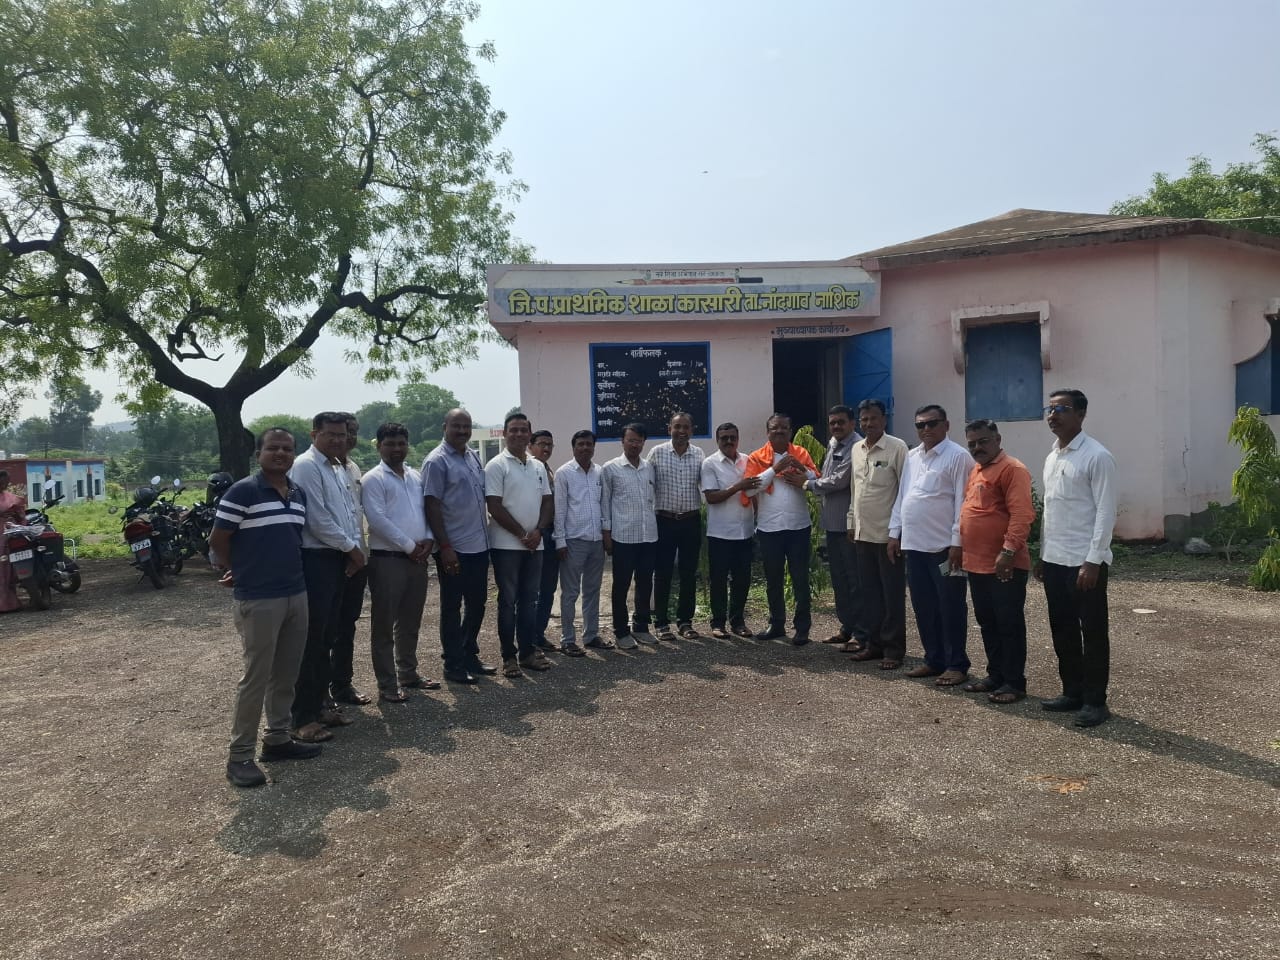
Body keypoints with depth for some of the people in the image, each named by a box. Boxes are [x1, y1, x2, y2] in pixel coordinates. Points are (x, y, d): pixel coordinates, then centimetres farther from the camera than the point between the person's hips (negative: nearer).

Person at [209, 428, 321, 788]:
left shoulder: (300, 494, 10)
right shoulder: (242, 491, -11)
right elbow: (217, 540, -6)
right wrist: (240, 571, 7)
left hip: (297, 594, 7)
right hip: (258, 598, -7)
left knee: (286, 674, 14)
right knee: (255, 677, -3)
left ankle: (277, 738, 27)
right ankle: (239, 755, 8)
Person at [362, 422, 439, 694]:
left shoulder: (416, 477, 14)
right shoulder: (374, 479, -7)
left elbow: (426, 510, 15)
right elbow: (377, 520, -16)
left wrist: (429, 539, -4)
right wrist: (409, 546, -15)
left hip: (418, 559, 7)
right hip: (387, 559, -6)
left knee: (410, 621, 15)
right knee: (384, 624, 1)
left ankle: (408, 673, 28)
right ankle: (387, 683, 7)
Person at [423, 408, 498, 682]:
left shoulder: (473, 457, 11)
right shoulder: (436, 461, -11)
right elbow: (431, 506, -15)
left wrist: (484, 536, 16)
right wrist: (444, 546, -19)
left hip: (479, 545, 8)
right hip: (454, 548, -8)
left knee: (477, 602, 15)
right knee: (452, 606, 4)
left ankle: (469, 654, 29)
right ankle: (454, 663, 15)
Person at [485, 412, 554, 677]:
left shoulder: (539, 467, 11)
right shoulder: (496, 466, -7)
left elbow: (547, 502, 11)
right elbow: (494, 506, -13)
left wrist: (538, 531, -6)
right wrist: (521, 534, -13)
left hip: (534, 544, 6)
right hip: (506, 545, -6)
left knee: (529, 599, 11)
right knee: (508, 601, 1)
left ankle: (528, 651, 20)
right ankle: (509, 656, 9)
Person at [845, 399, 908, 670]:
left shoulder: (897, 448, -10)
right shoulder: (856, 449, 10)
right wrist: (851, 522, 15)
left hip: (888, 533, -6)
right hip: (862, 533, 6)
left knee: (892, 594, 2)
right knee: (869, 592, 13)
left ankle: (894, 649, 10)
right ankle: (874, 643, 23)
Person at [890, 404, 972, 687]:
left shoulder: (958, 456, -9)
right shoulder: (912, 456, 14)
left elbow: (962, 503, -13)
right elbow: (901, 496, 17)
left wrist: (957, 542, -17)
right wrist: (895, 532, 13)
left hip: (943, 546, -7)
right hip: (914, 545, 7)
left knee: (950, 607, 3)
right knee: (924, 607, 13)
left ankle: (956, 665, 13)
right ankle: (934, 659, 25)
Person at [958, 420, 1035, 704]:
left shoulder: (1012, 469, -12)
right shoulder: (975, 471, 15)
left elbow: (1022, 514, -21)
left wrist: (1008, 551, -27)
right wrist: (963, 549, 18)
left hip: (1005, 566, -9)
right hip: (976, 564, 9)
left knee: (1009, 624, 0)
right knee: (987, 623, 16)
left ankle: (1015, 682, 9)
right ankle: (995, 675, 27)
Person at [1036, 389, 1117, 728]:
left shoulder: (1097, 456, -12)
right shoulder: (1051, 458, 12)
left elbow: (1106, 512, -15)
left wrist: (1093, 561, -19)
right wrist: (1042, 554, 16)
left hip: (1084, 561, -8)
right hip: (1054, 560, 8)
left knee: (1093, 633, 3)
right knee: (1062, 630, 14)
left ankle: (1095, 701, 13)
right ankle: (1073, 692, 26)